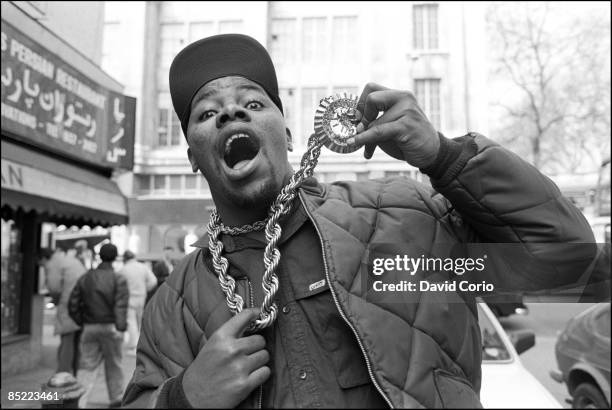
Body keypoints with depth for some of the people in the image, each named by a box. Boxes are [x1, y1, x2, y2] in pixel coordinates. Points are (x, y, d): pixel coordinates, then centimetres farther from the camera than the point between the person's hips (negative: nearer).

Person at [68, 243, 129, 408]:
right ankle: (116, 398, 27)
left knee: (87, 365, 8)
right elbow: (121, 306, -16)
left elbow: (73, 304, 6)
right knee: (113, 364, 13)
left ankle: (79, 401, -2)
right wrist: (121, 327, -15)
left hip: (89, 327, 3)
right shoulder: (118, 279, -8)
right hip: (110, 327, -3)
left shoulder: (85, 278, 5)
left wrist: (81, 322, 16)